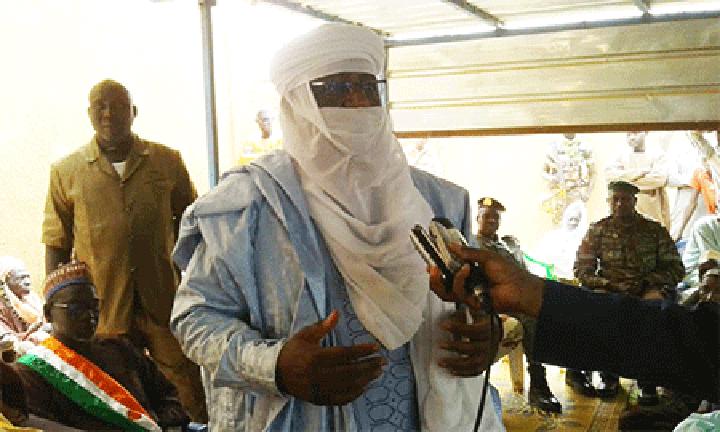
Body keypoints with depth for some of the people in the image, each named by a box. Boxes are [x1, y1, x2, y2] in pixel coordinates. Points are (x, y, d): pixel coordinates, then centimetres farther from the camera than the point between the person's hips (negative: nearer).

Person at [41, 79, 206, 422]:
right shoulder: (66, 172, 3)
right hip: (101, 309, 0)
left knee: (193, 399, 6)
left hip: (166, 303, 0)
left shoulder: (167, 161, 3)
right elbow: (57, 246, 6)